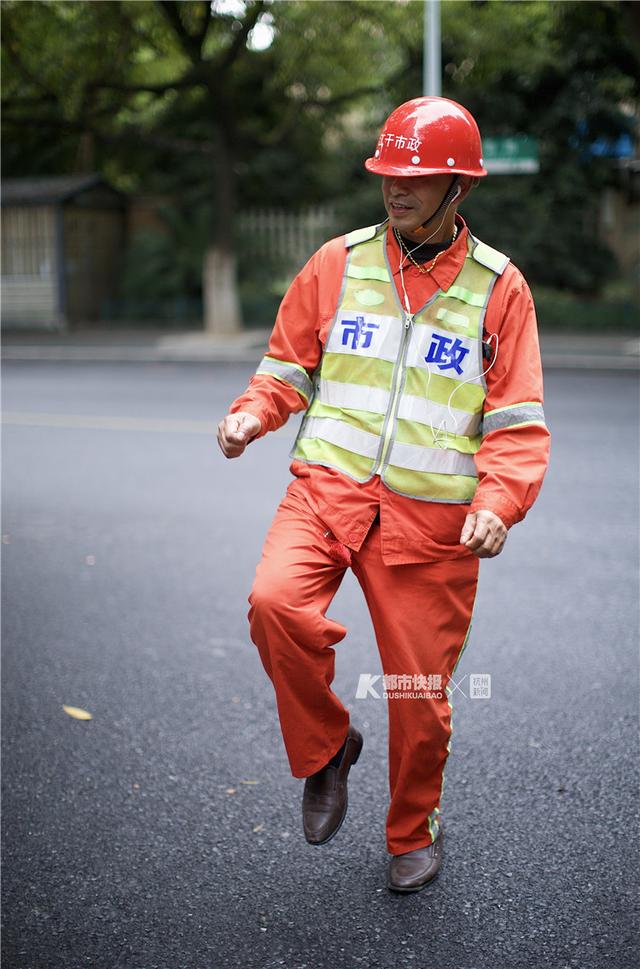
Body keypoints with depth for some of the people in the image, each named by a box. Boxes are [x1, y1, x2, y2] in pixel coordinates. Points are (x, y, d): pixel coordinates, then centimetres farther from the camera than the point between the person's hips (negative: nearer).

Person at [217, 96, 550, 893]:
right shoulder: (338, 263, 7)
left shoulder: (498, 288, 3)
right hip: (328, 486, 1)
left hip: (431, 514, -1)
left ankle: (412, 834, 33)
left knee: (420, 691, 5)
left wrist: (498, 503, -14)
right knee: (276, 601, -27)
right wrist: (253, 412, -6)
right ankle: (326, 749, 3)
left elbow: (517, 421, 2)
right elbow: (290, 365, 15)